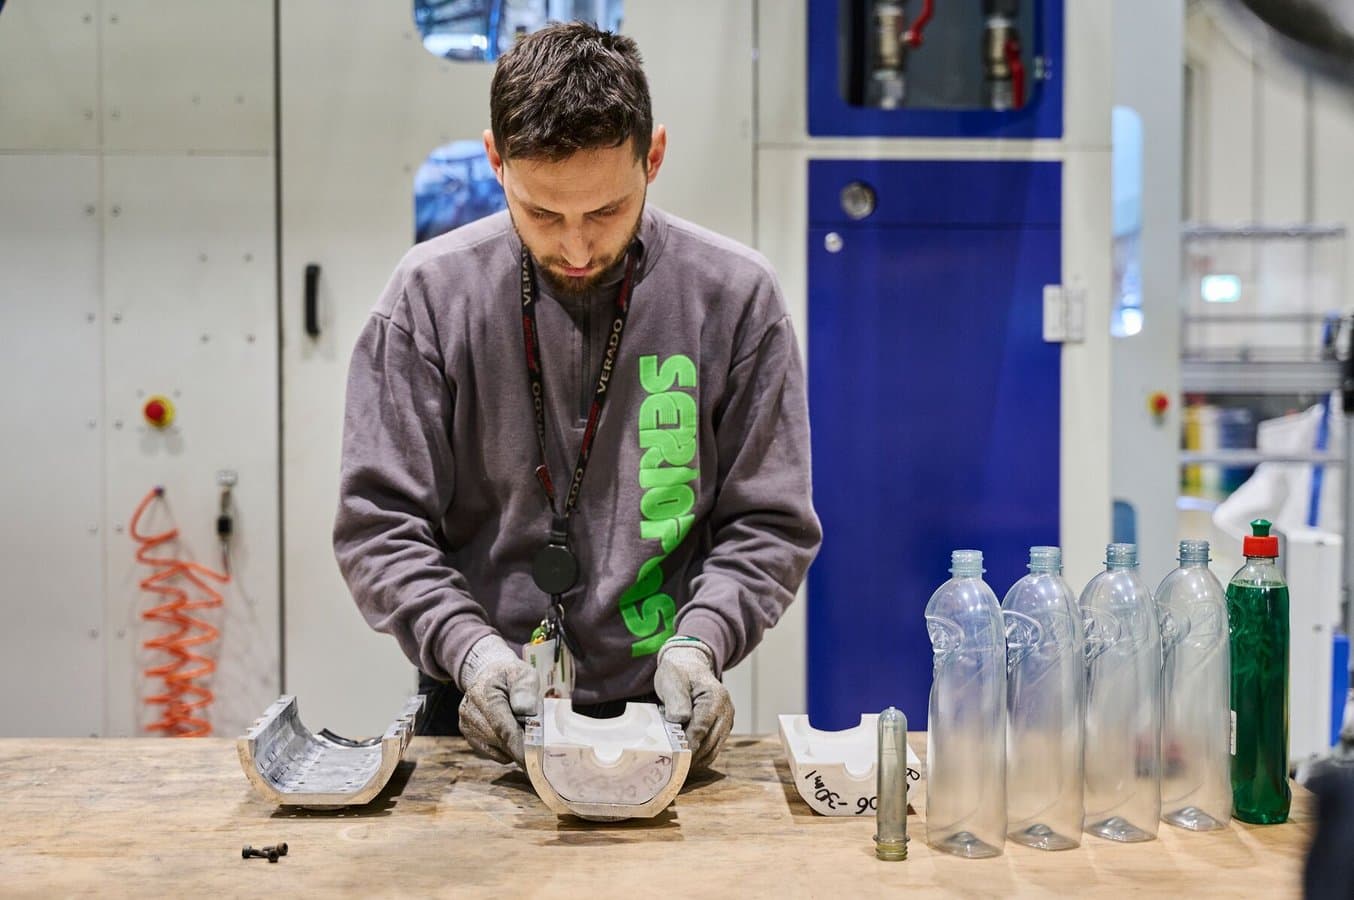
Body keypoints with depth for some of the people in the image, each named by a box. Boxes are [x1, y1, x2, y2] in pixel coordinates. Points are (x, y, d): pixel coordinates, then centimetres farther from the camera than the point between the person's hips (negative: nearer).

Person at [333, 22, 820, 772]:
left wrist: (699, 640, -14)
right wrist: (468, 646, -17)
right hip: (480, 712, 0)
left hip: (663, 710, 0)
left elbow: (767, 522, 2)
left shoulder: (734, 295, -2)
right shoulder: (430, 293, -3)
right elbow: (379, 521, -2)